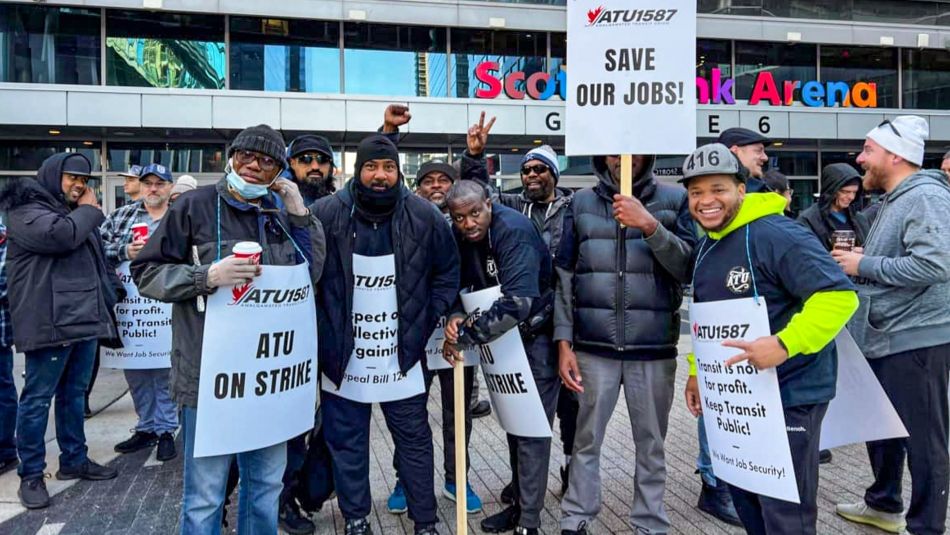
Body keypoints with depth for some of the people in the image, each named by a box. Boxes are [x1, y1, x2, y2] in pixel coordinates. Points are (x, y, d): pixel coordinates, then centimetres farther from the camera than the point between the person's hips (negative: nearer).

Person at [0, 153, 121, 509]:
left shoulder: (78, 213, 23)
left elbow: (98, 258, 28)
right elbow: (61, 235, -24)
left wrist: (111, 292, 15)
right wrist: (90, 211, -7)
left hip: (85, 318, 8)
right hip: (49, 322, -8)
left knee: (74, 394, 15)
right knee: (37, 399, 0)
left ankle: (74, 460, 25)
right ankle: (31, 474, 9)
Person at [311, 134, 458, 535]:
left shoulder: (425, 216, -6)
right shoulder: (325, 213, -10)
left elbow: (448, 272, 6)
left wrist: (427, 322, 0)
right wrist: (319, 330, -3)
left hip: (402, 353, 1)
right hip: (342, 353, 0)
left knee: (414, 439, 11)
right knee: (347, 441, 13)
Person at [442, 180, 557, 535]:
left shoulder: (514, 230, -27)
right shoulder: (460, 236, -4)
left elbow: (518, 302, -37)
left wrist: (464, 336, -33)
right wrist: (455, 317, -21)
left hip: (536, 334, -7)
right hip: (503, 337, 8)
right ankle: (520, 504, 31)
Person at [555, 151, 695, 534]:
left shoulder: (674, 199, 3)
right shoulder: (581, 203, 5)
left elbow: (690, 269, -5)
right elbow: (564, 278, 4)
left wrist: (650, 226, -18)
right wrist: (564, 342, -1)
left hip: (654, 348, 0)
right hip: (593, 347, 1)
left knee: (651, 444, 11)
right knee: (587, 440, 11)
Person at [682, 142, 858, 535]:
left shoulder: (777, 236, -19)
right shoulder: (706, 247, 9)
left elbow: (838, 297, -25)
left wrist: (783, 345, -34)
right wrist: (696, 370, 16)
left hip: (790, 395, -9)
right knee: (744, 494, 22)